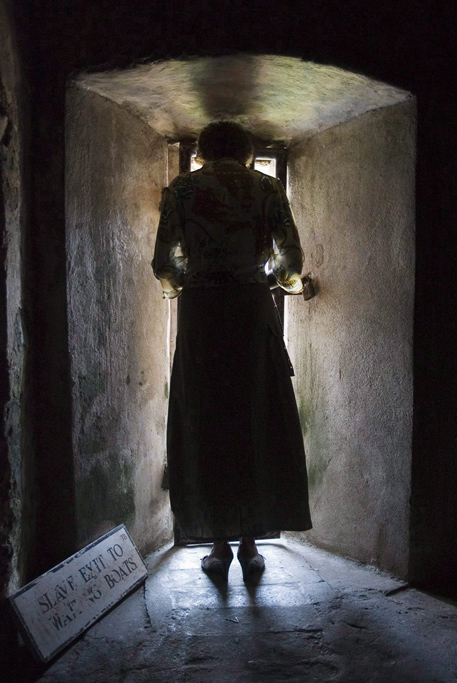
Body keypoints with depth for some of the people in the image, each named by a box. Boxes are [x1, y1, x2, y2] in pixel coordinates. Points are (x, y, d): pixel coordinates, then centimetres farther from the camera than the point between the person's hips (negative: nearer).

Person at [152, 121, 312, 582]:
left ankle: (219, 546, 12)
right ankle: (250, 545, 12)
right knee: (259, 424, 9)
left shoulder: (180, 189, 6)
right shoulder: (266, 187, 7)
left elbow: (162, 264, 3)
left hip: (199, 310, 0)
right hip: (252, 307, 1)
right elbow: (291, 259, 3)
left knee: (204, 427, 7)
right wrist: (288, 283, 25)